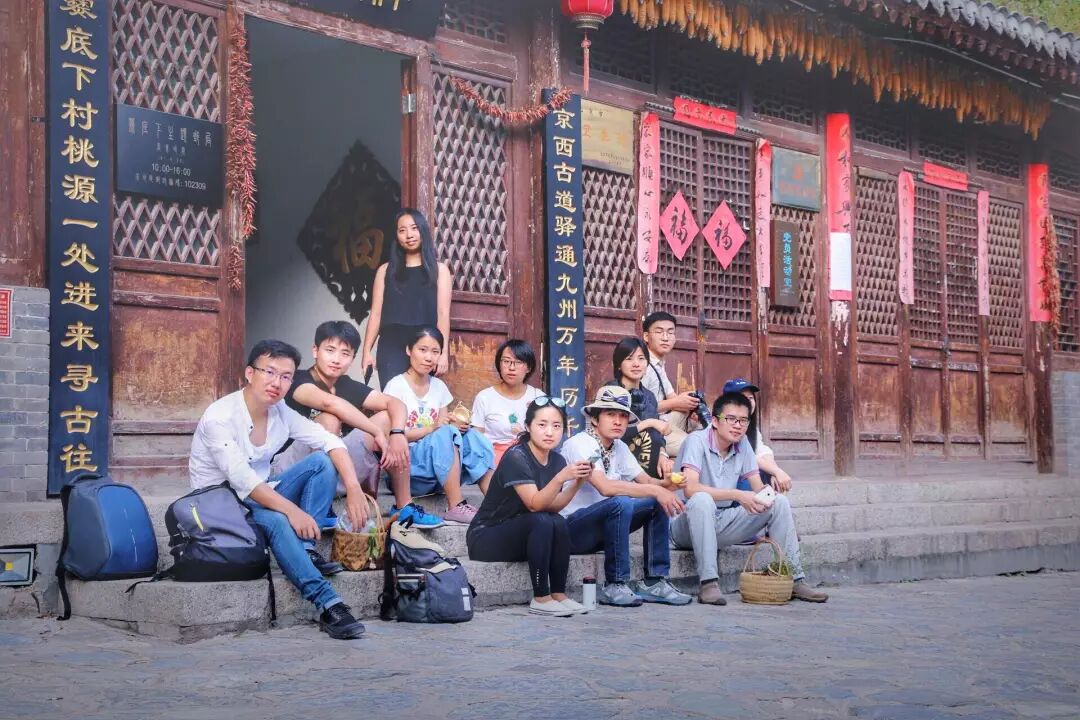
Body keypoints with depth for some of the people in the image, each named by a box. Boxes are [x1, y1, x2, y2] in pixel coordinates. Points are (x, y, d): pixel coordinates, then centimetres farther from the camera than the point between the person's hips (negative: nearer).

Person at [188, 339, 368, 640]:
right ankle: (328, 604, -40)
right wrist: (291, 509, -40)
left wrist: (354, 489, -22)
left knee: (322, 461, -11)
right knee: (276, 521, -37)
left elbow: (331, 442, -5)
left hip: (260, 496, 7)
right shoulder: (220, 416, -21)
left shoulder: (281, 412, -1)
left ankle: (305, 550, -19)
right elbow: (241, 479, -31)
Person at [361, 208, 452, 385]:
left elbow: (443, 313, 2)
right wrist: (367, 351, 1)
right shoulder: (385, 270, 12)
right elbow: (376, 314, 9)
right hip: (392, 347, 0)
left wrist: (443, 352, -8)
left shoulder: (439, 270, 9)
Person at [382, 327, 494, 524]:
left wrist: (457, 426, -12)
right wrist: (432, 428, -24)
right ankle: (456, 507, -36)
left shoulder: (439, 386, 12)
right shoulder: (396, 386, -6)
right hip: (406, 465, -6)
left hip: (439, 470, 6)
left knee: (472, 437, -21)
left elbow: (444, 425, 11)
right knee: (445, 434, -32)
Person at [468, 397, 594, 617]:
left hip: (517, 536, 6)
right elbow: (534, 504, -27)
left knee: (559, 523, -21)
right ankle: (540, 599, -24)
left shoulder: (557, 461, 3)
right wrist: (560, 478, -40)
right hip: (485, 536, -6)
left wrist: (577, 482, -22)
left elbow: (554, 505, -8)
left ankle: (558, 594, -14)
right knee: (541, 522, -30)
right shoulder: (516, 457, -19)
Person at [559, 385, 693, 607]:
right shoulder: (579, 444, -18)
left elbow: (646, 481, 6)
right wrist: (655, 490, -29)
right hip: (570, 529, -9)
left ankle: (654, 582, -4)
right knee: (621, 503, -33)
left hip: (600, 528, 9)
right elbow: (605, 487, -31)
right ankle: (614, 586, -24)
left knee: (658, 503, -2)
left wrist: (666, 485, -18)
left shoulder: (619, 448, 9)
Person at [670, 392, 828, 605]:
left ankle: (795, 580, -1)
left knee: (780, 502, -5)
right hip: (688, 526, -7)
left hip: (722, 525, 7)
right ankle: (708, 583, -38)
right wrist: (737, 495, -34)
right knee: (702, 500, -39)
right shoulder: (697, 441, -15)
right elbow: (690, 488, -29)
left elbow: (758, 488, 5)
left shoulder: (743, 444, 6)